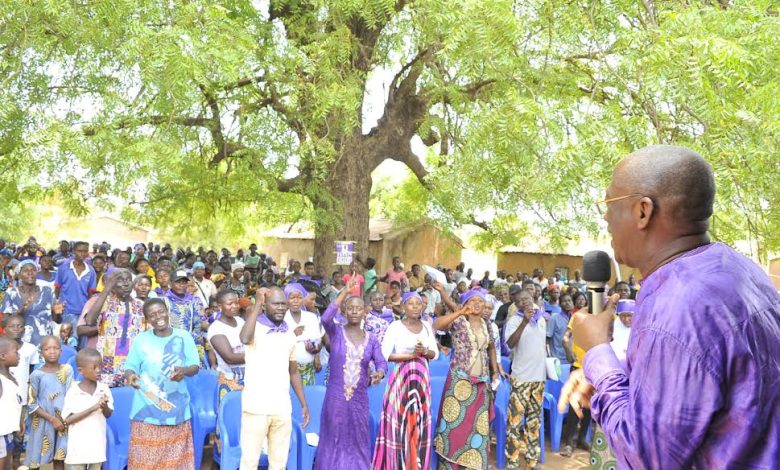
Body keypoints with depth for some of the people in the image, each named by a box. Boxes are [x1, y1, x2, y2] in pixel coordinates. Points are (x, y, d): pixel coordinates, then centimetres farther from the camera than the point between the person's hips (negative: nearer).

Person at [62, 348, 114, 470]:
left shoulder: (104, 389, -1)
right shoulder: (73, 391, -10)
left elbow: (109, 414, 6)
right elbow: (67, 420, -13)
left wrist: (105, 407, -18)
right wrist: (92, 408, -22)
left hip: (97, 445, 3)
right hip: (78, 447, -3)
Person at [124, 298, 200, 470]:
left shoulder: (183, 337, 1)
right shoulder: (141, 339, 0)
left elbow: (195, 367, 1)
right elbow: (130, 367, 1)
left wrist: (184, 370, -21)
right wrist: (130, 375, -22)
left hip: (176, 408, 1)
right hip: (147, 409, -1)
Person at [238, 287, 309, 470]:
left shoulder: (289, 334, 11)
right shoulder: (255, 327, -6)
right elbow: (244, 338, -31)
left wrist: (304, 404, 15)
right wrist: (257, 303, -25)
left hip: (283, 408, 5)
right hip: (256, 407, -5)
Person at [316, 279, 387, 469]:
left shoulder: (371, 340, 6)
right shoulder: (336, 332, -3)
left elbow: (381, 363, -4)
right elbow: (326, 318, -24)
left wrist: (379, 373, -28)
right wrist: (344, 292, -25)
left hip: (359, 399, 3)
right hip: (335, 397, -3)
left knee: (357, 443, 10)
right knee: (334, 441, 5)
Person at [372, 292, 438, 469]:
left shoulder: (426, 327, 9)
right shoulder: (395, 326, -6)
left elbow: (435, 353, 12)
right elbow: (385, 354, -12)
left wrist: (424, 352, -9)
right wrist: (411, 355, -15)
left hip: (422, 378, 5)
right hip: (401, 377, -5)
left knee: (419, 422, 6)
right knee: (399, 422, -4)